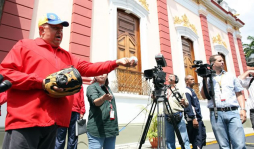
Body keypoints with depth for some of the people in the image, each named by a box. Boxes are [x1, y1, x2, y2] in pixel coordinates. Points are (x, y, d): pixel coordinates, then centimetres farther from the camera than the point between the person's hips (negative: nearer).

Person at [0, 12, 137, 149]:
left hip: (52, 121, 5)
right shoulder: (25, 45, 7)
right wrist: (41, 83, -14)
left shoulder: (67, 56, 21)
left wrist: (117, 63, 0)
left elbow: (89, 68, 11)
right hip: (24, 119, -5)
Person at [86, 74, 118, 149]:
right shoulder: (92, 87, -3)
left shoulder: (108, 88, 16)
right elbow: (95, 102, -21)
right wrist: (103, 98, -43)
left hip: (111, 128, 6)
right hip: (97, 129, -6)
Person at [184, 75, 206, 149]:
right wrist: (193, 118, -25)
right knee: (197, 140, -8)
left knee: (202, 137, 14)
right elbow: (188, 106, -21)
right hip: (193, 120, -10)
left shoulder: (191, 91, 20)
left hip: (198, 118, 10)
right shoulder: (187, 91, -11)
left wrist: (199, 118, 21)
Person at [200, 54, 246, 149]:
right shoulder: (207, 78, 10)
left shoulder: (231, 76, 17)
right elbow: (204, 96, 1)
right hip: (216, 114, -1)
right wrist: (205, 80, -5)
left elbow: (239, 94, 15)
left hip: (233, 112, 2)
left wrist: (243, 109, 1)